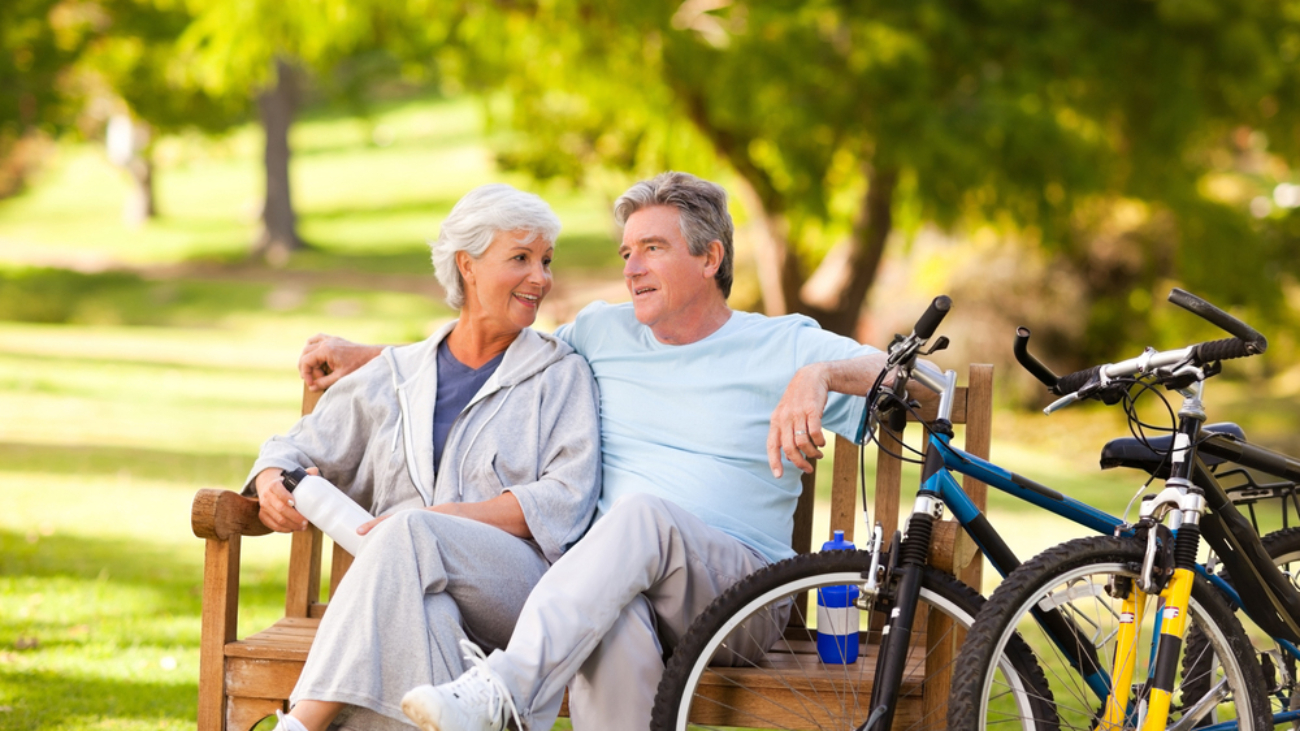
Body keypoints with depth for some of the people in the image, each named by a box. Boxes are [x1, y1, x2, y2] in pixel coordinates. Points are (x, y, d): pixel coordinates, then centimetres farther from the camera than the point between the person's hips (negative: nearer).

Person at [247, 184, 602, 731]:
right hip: (404, 585, 2)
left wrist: (444, 518, -12)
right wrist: (273, 484, 2)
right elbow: (296, 450, 29)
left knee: (411, 535, -35)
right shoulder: (394, 377, 22)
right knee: (421, 611, -38)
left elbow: (567, 500, 1)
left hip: (521, 586, -2)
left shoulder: (561, 374, 14)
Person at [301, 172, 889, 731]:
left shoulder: (782, 347, 9)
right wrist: (363, 357, 30)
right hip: (613, 577, 2)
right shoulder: (602, 333, 22)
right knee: (616, 626, -39)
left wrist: (819, 375, -22)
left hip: (736, 584, -2)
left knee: (644, 515, -38)